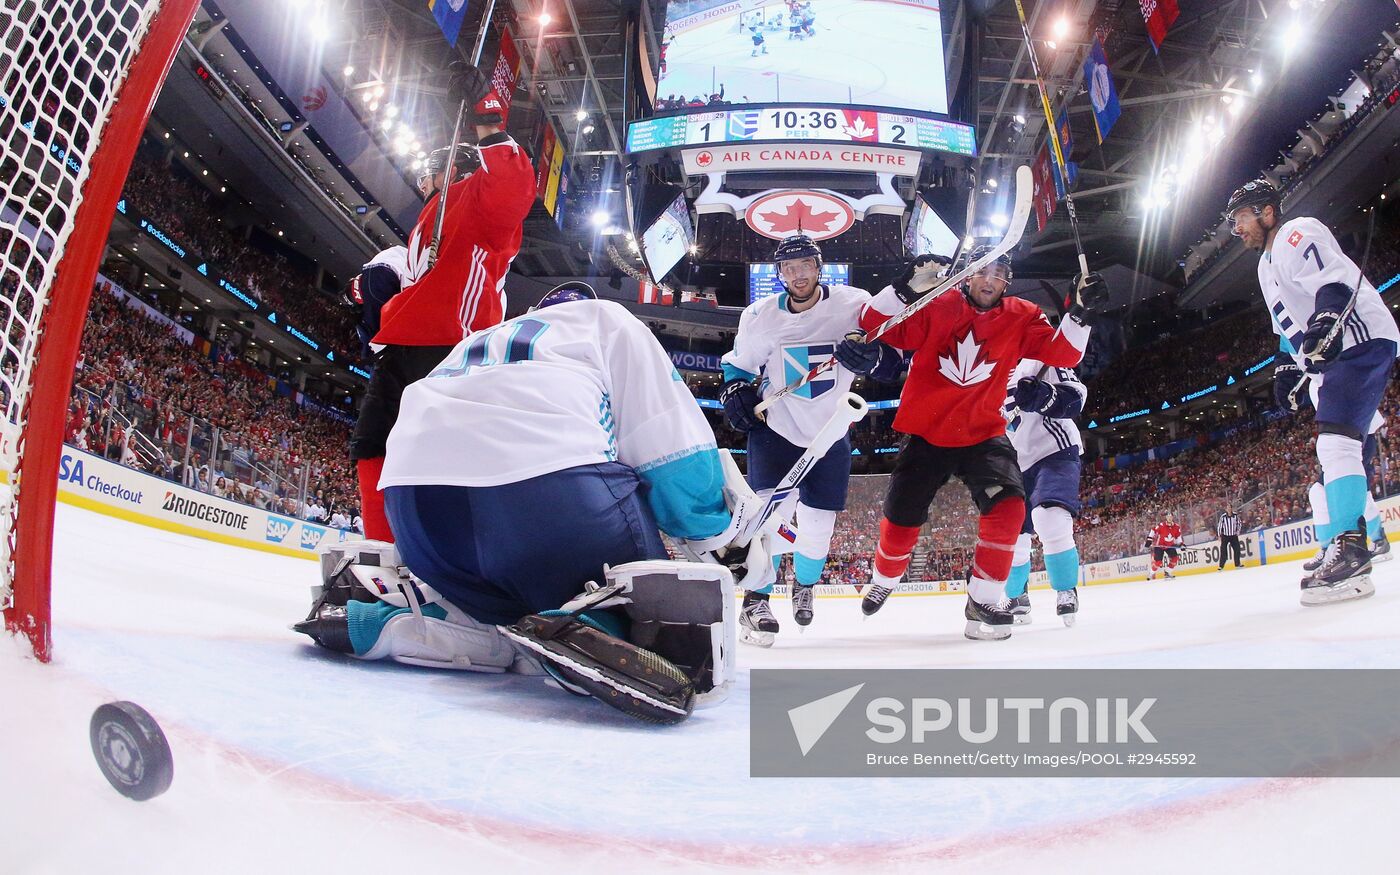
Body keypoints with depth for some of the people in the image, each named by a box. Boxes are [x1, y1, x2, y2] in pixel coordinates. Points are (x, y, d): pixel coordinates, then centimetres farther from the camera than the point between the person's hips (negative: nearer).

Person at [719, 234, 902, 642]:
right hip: (774, 429, 0)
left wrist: (873, 356, -32)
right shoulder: (759, 316, -6)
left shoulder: (855, 305, -12)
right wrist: (736, 392, -9)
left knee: (818, 525, 7)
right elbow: (738, 363, 10)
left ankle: (805, 584, 37)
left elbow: (892, 363, -10)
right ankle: (756, 601, 3)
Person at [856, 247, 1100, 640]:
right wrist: (907, 288, -31)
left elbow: (1063, 353, -8)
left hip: (983, 434, 1)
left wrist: (1080, 311, -22)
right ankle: (884, 581, 39)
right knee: (901, 520, 7)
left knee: (1007, 504, -24)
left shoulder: (1021, 317, 0)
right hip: (926, 434, -1)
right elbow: (874, 323, -16)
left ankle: (983, 599, -9)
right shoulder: (935, 306, -7)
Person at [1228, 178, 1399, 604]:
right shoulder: (1268, 264, 26)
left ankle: (1348, 547, -30)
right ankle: (1339, 549, 16)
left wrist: (1326, 323, -36)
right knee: (1334, 450, 11)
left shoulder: (1297, 234, -4)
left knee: (1336, 441, -24)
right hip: (1331, 358, 11)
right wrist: (1288, 364, 21)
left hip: (1361, 342, -11)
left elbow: (1336, 281, -21)